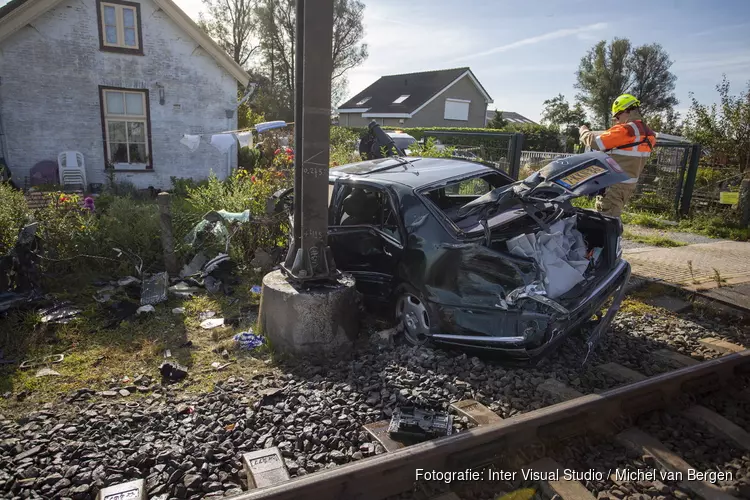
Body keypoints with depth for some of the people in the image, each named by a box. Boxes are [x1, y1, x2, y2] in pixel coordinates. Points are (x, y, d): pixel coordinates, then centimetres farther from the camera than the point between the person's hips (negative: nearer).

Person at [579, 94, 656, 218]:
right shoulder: (648, 133, 11)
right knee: (613, 217, 19)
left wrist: (584, 131, 1)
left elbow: (596, 142, -16)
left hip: (615, 184, -9)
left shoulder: (625, 130, -17)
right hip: (629, 184, 9)